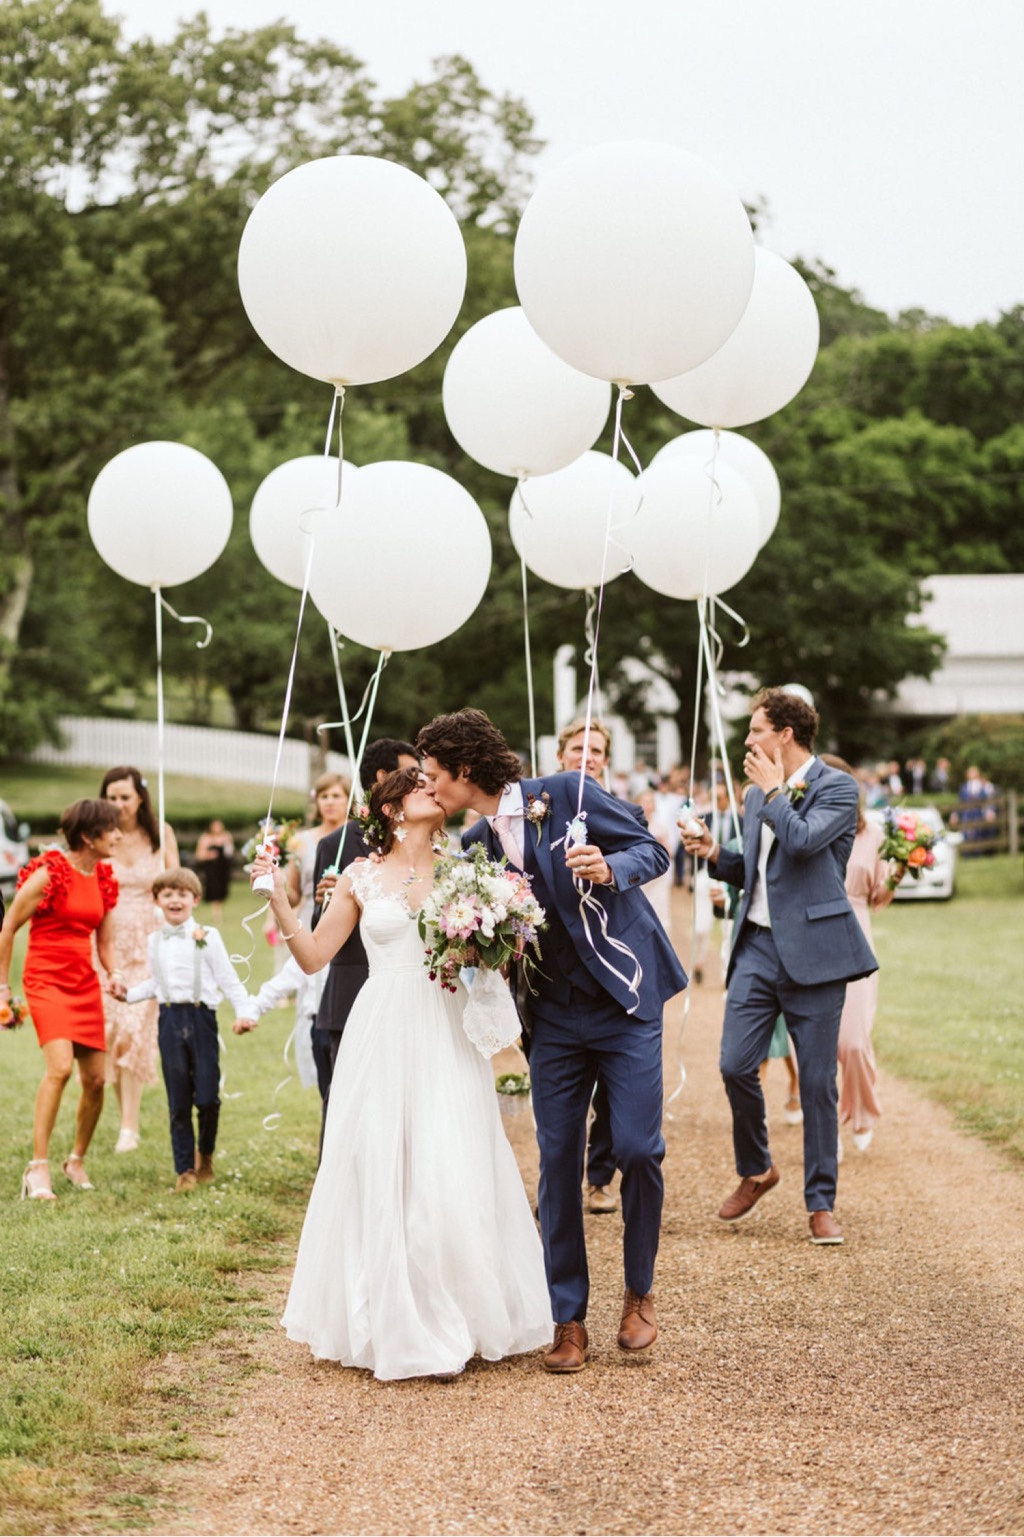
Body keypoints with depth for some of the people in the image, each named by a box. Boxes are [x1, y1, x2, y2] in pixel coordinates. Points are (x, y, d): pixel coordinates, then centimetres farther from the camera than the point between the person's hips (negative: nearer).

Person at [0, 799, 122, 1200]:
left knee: (96, 1079, 4)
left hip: (85, 983, 7)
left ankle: (77, 1160, 25)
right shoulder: (49, 873, -12)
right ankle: (38, 1167, -18)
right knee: (60, 1066, -23)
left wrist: (114, 976, -2)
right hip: (46, 980, -7)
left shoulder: (104, 879, 8)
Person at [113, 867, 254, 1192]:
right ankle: (184, 1168, 12)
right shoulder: (154, 942, 12)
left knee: (207, 1097, -4)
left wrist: (244, 1010, -11)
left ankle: (206, 1154, 22)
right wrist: (129, 993, 9)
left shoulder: (207, 937, -1)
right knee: (178, 1102, 4)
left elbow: (227, 979, -1)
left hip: (201, 1017, -3)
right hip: (170, 1019, 3)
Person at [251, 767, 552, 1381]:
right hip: (384, 1038, 0)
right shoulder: (362, 877, 6)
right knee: (382, 1177, 0)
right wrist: (278, 897, -2)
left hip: (447, 1037, 0)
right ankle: (398, 1325, 9)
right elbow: (314, 956, 7)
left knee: (455, 1175, -4)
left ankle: (466, 1318, 8)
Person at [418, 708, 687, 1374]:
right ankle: (569, 1319, 10)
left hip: (625, 999, -5)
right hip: (555, 1015, 5)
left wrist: (609, 868, -28)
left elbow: (653, 851, -7)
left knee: (638, 1148, -10)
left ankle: (640, 1292, 13)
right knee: (558, 1160, 1)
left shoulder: (568, 793, -9)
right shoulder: (477, 844, 7)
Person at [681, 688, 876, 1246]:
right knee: (735, 1065, -2)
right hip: (758, 946, 6)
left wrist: (773, 790, -9)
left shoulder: (836, 787, -6)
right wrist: (714, 853, 5)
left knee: (817, 1082, 0)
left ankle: (821, 1203, 11)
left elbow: (803, 840, -23)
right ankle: (755, 1170, 22)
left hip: (813, 951, -6)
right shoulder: (756, 795, 15)